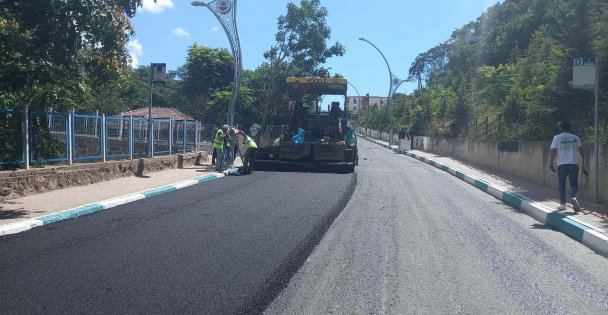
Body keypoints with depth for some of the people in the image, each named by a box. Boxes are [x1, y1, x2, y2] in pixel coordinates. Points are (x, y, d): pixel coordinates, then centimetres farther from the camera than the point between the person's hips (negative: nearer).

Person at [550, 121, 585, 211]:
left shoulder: (557, 138, 0)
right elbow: (581, 151, 8)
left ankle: (562, 204, 8)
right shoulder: (576, 138, 8)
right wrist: (583, 163, 18)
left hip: (561, 164, -1)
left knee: (562, 184, 9)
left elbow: (553, 151, -3)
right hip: (574, 163, 1)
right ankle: (574, 197, -21)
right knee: (574, 184, 6)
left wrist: (551, 163, 4)